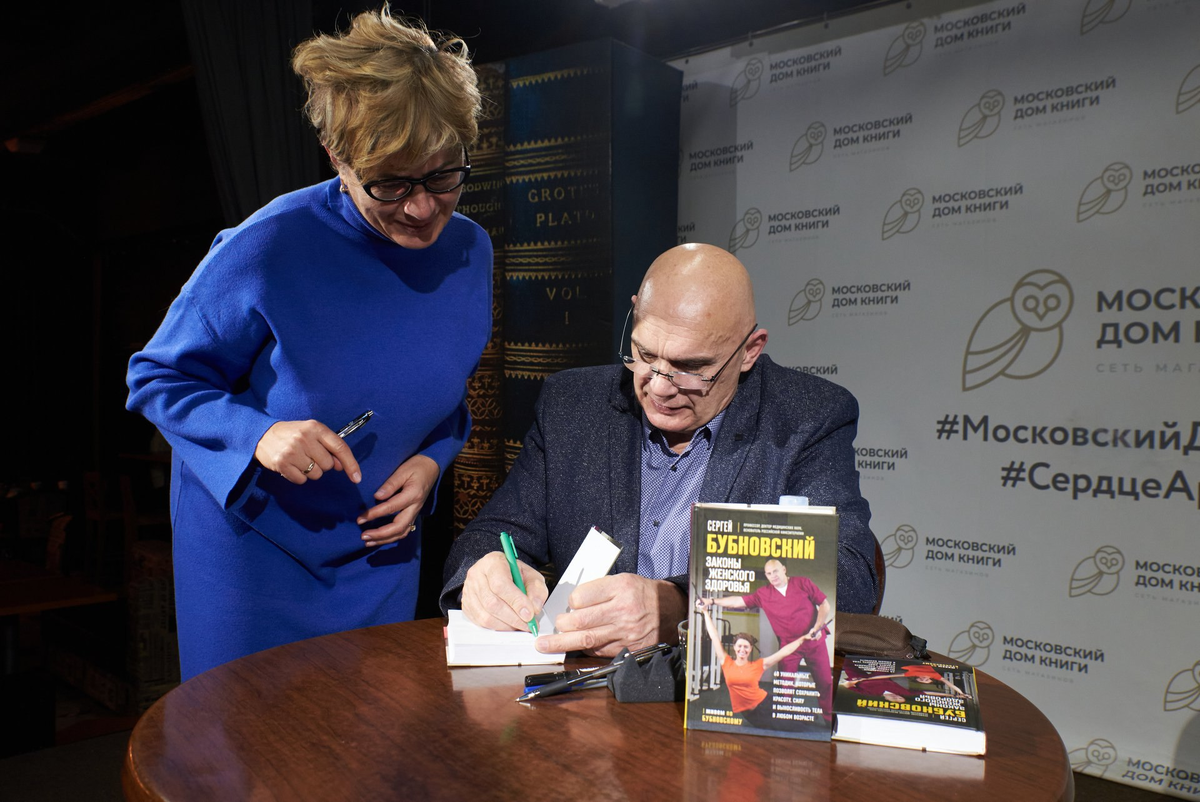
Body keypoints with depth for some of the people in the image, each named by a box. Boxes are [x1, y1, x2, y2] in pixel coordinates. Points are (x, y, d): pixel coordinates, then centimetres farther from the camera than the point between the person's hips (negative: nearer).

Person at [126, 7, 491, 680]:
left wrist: (431, 461, -10)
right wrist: (257, 434, -29)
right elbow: (156, 378, -12)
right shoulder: (267, 250, -23)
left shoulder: (469, 251, -7)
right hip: (253, 542, -3)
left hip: (379, 547, 4)